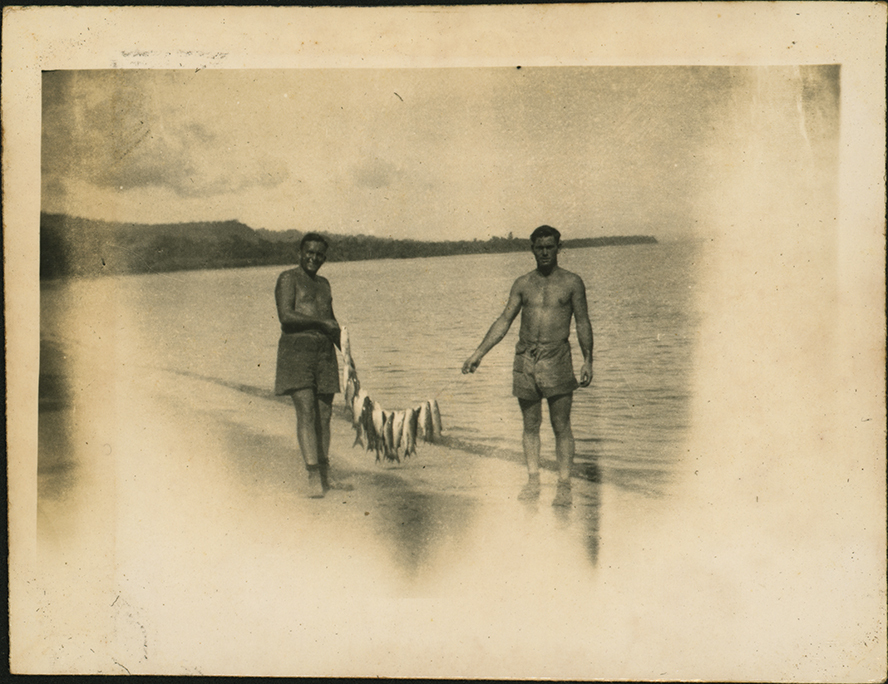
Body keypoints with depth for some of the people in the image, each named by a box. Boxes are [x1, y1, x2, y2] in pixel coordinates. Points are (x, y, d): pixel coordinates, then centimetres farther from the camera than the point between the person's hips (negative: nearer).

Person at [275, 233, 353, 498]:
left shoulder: (324, 284, 21)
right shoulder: (288, 279, -2)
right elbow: (286, 316, -15)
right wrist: (320, 322, -11)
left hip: (324, 354, 7)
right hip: (296, 351, -7)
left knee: (324, 415, 6)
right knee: (306, 411, -13)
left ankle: (325, 476, 13)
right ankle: (313, 478, -16)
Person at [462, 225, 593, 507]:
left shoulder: (572, 282, 5)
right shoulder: (522, 284, 11)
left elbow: (583, 323, 5)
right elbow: (504, 321, 10)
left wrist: (588, 360, -3)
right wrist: (478, 353, 4)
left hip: (557, 359, -3)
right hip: (525, 359, 3)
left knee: (561, 427, -2)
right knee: (530, 425, 7)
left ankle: (564, 486, 3)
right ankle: (533, 481, 14)